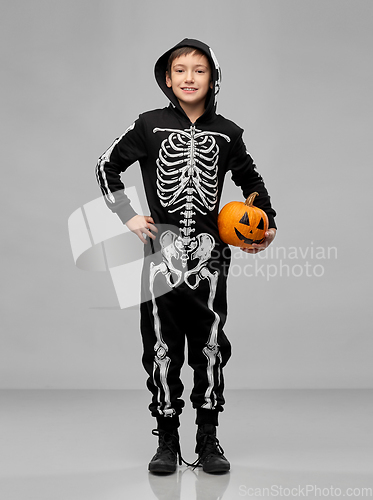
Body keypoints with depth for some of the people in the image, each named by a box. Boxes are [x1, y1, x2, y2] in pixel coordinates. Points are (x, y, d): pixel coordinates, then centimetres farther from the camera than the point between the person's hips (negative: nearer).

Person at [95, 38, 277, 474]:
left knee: (210, 345, 4)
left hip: (209, 251, 1)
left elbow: (250, 180, 20)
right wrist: (128, 216, 0)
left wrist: (267, 223, 8)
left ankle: (208, 439, 16)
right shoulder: (150, 126, 2)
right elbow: (106, 167, 9)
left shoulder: (226, 133, 6)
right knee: (162, 346, 2)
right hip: (162, 249, -1)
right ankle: (167, 440, 13)